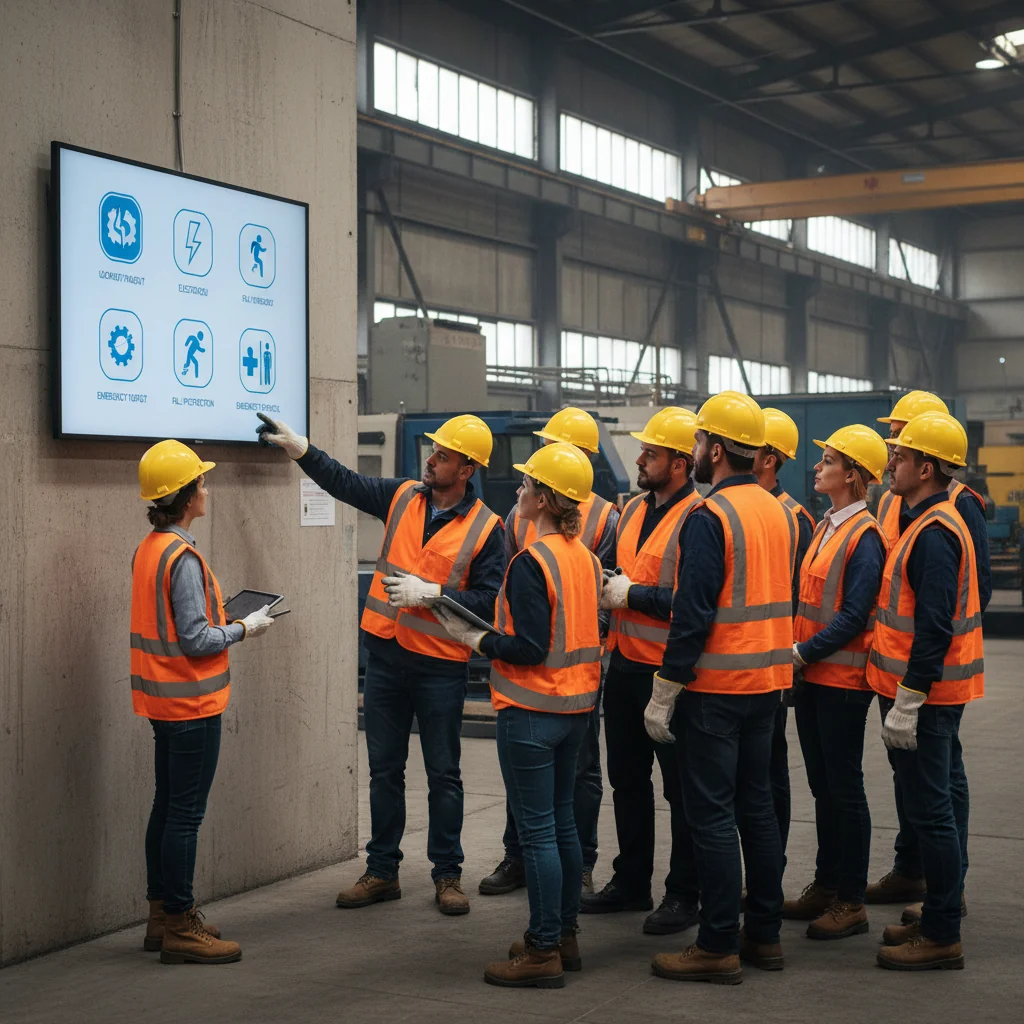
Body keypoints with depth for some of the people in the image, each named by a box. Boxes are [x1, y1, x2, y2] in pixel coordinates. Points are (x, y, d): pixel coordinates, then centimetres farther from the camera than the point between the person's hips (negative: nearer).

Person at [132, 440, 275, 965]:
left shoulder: (147, 549, 9)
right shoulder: (182, 558, -20)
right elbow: (196, 640, -21)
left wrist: (225, 619, 12)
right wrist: (244, 629, -8)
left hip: (163, 701, 10)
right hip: (192, 704, -10)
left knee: (168, 806, 16)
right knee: (185, 813, -3)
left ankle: (162, 916, 25)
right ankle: (179, 927, 4)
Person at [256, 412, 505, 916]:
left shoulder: (484, 528, -9)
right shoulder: (403, 498, 4)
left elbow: (489, 601, -13)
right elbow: (345, 482, 9)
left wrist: (431, 593, -18)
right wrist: (299, 448, 0)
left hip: (441, 666, -4)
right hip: (386, 656, 4)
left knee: (443, 774, 6)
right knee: (384, 770, 11)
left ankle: (447, 875, 18)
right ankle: (382, 871, 22)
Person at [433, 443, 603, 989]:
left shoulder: (531, 562, -18)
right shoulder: (586, 557, 7)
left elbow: (528, 648, -22)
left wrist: (474, 638, -8)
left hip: (531, 711, -9)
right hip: (575, 704, 9)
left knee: (537, 831, -3)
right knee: (562, 823, 16)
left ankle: (543, 953, 3)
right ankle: (564, 936, 25)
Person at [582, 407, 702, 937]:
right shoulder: (634, 509, 12)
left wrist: (634, 595, -19)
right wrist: (605, 583, 5)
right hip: (625, 664, 9)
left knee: (682, 787, 3)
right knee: (627, 778, 18)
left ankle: (684, 894, 14)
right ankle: (631, 882, 31)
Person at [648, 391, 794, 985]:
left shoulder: (709, 516, -16)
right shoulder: (779, 512, 10)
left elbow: (694, 613, -19)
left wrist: (664, 694, -14)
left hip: (717, 685, -8)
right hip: (768, 681, 8)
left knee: (712, 814, -2)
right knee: (756, 805, 15)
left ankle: (719, 947, 3)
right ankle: (765, 934, 22)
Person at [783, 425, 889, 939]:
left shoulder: (865, 535, -15)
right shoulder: (826, 526, 12)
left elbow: (854, 615, -20)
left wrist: (804, 654, -19)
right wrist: (795, 654, 6)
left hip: (843, 678, -8)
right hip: (811, 675, 8)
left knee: (844, 787, 0)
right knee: (821, 783, 15)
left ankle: (851, 901, 9)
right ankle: (826, 883, 26)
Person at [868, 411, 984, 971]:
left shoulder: (934, 534, -20)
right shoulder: (932, 521, 13)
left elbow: (934, 628, -25)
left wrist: (906, 703, -23)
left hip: (925, 694, -10)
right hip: (934, 691, 10)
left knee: (929, 809, -4)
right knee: (936, 803, 17)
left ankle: (942, 937, 3)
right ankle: (942, 910, 27)